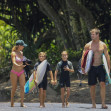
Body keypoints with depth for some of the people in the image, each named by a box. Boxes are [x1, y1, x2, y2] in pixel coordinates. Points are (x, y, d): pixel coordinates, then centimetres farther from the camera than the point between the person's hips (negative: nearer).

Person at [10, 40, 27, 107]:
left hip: (21, 72, 5)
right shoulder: (13, 53, -11)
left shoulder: (21, 53, 8)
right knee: (14, 88, 3)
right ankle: (12, 103, 18)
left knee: (22, 87, -8)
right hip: (14, 72, -5)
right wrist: (19, 66, -40)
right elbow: (14, 62, -24)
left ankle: (22, 103, -9)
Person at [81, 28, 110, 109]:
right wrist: (82, 67, -9)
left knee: (103, 84, -13)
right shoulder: (88, 45, 3)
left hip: (100, 67, 0)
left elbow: (107, 57, 7)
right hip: (92, 68, 0)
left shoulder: (103, 45, 5)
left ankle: (103, 103, -13)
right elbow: (83, 57, 3)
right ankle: (94, 104, 13)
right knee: (92, 86, 3)